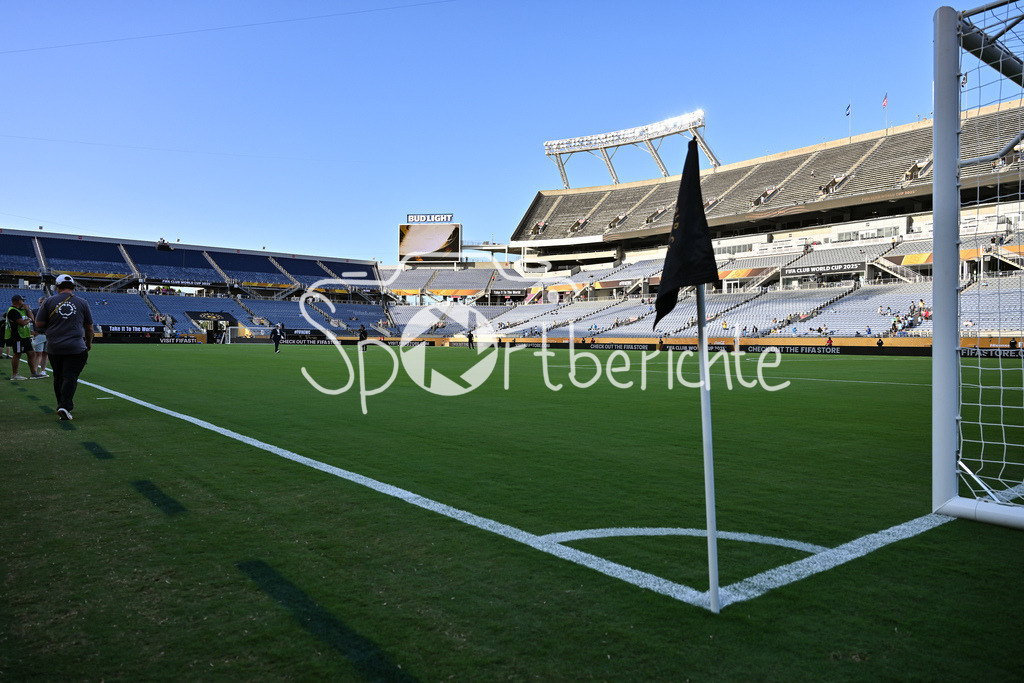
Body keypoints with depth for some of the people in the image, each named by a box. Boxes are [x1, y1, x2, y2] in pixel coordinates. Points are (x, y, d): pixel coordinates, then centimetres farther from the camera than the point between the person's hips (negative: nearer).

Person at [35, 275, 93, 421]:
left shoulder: (49, 302, 3)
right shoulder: (82, 303, 4)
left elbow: (39, 324, 2)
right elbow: (89, 327, 10)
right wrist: (89, 343, 25)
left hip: (54, 347, 2)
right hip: (75, 347, -2)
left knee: (58, 377, 14)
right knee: (70, 377, -3)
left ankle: (62, 405, 24)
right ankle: (65, 406, -15)